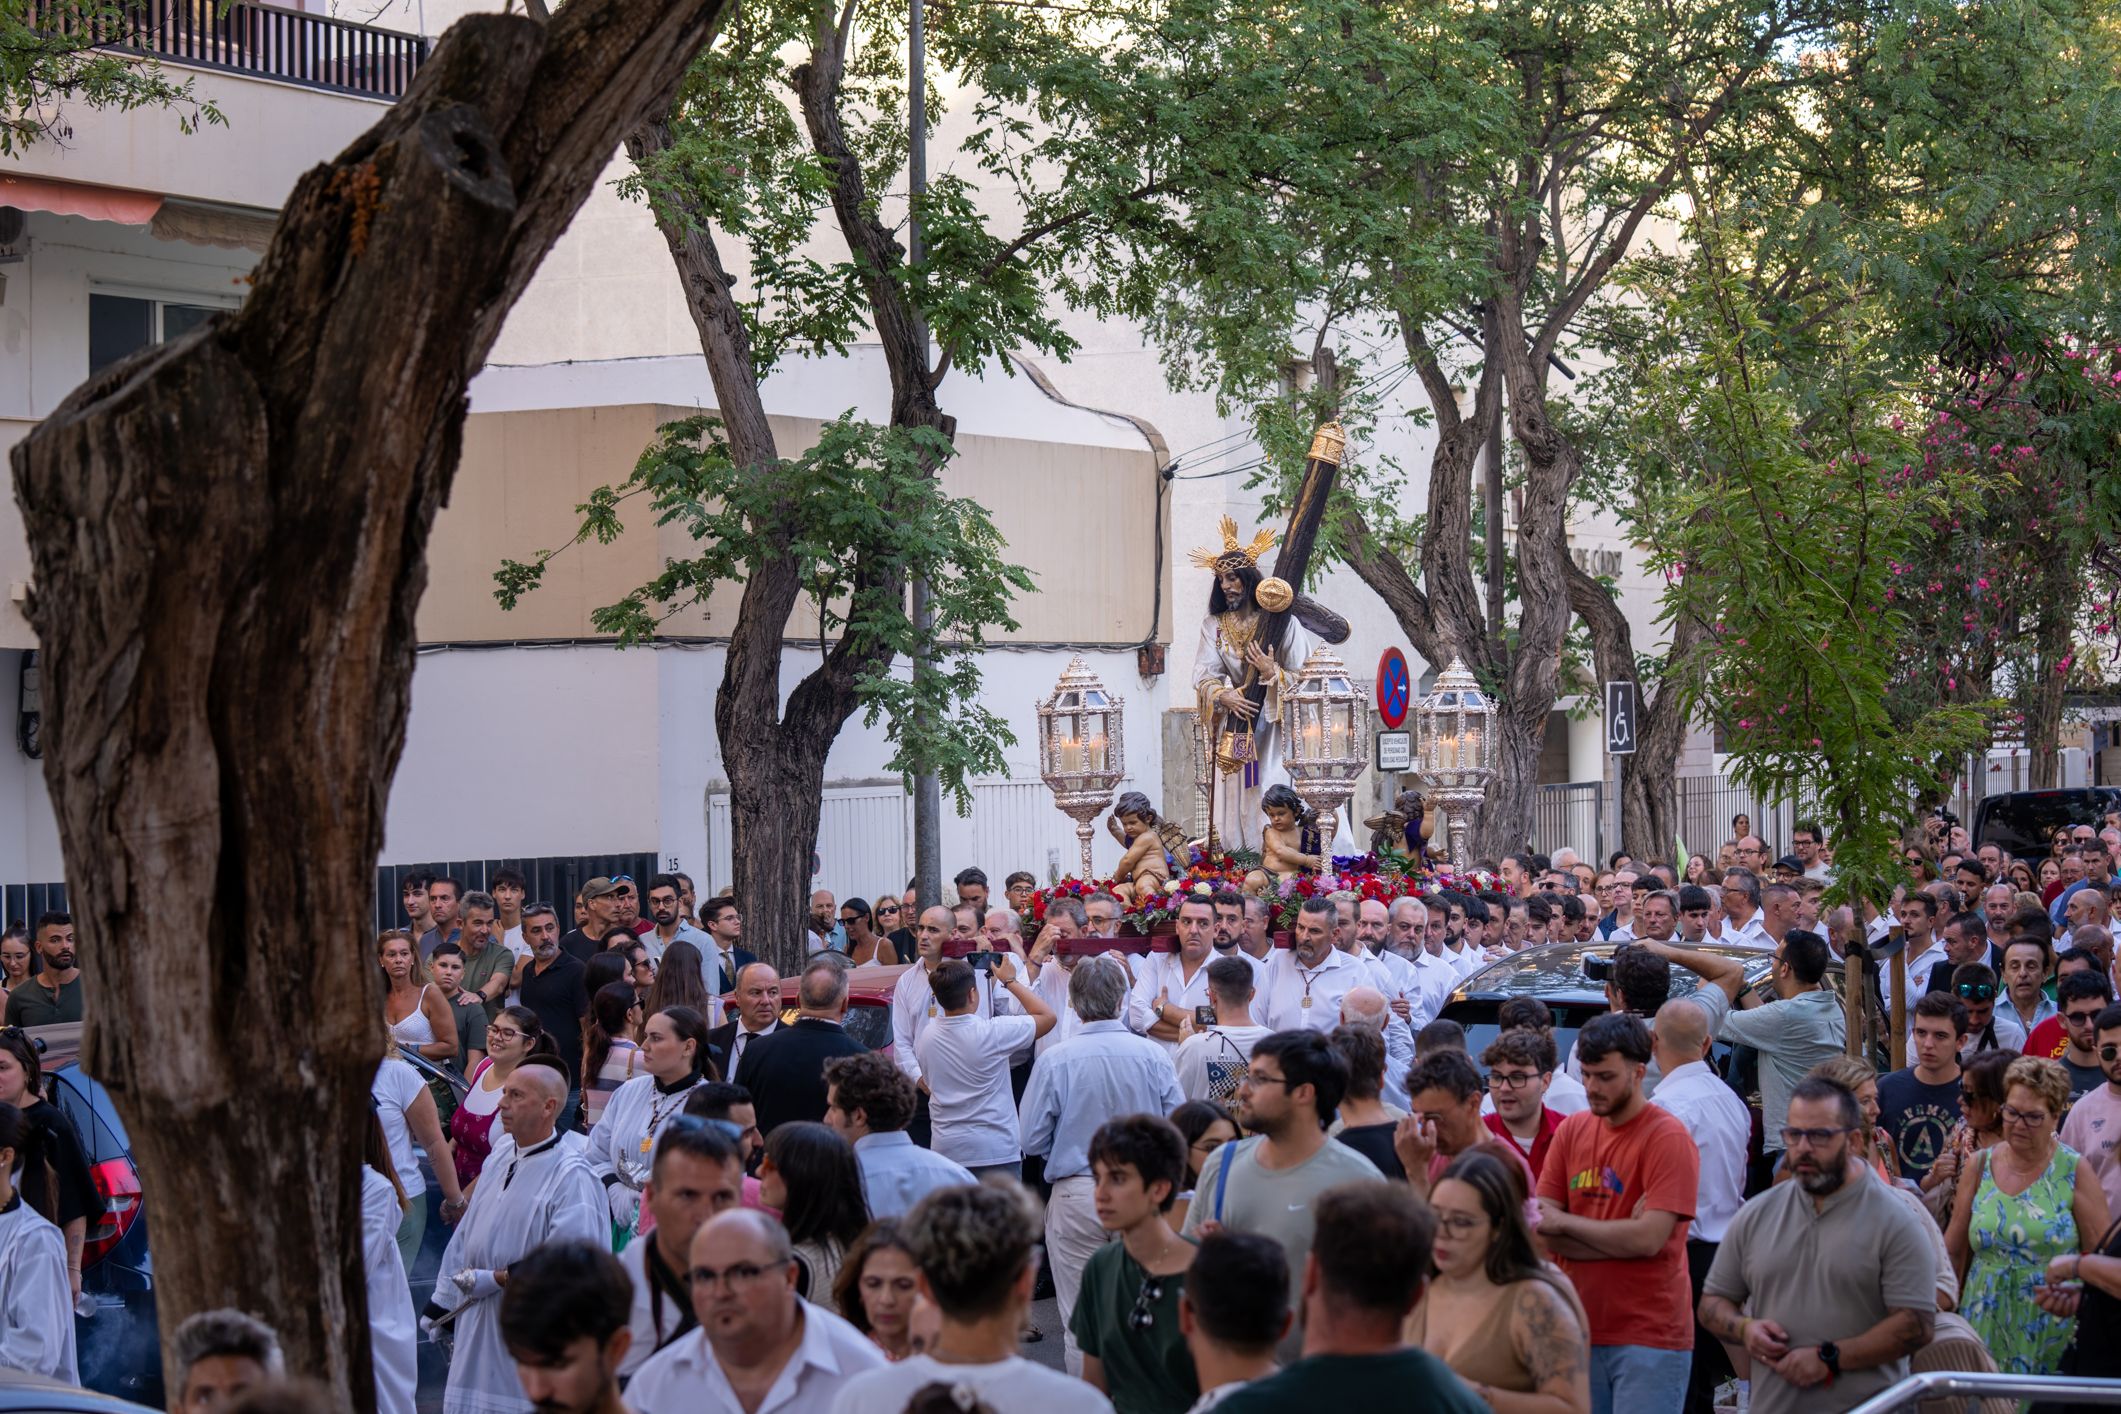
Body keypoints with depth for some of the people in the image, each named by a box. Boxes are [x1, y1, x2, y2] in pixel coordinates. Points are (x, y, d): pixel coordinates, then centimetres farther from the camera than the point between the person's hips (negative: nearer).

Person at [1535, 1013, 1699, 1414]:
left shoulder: (1668, 1138, -9)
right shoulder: (1571, 1130, 7)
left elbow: (1649, 1238, -18)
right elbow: (1542, 1230, 2)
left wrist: (1565, 1222, -6)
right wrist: (1620, 1238, -12)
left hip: (1649, 1335, -5)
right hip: (1581, 1331, 5)